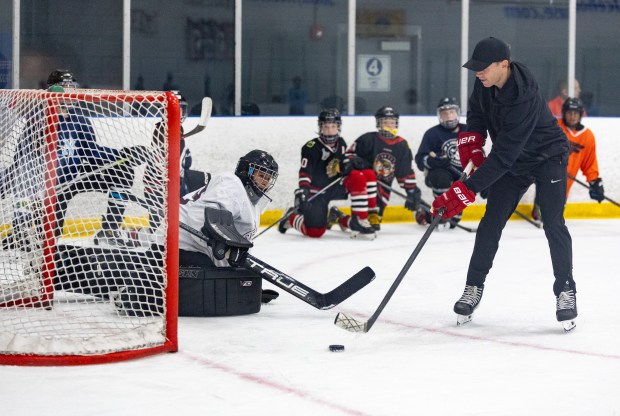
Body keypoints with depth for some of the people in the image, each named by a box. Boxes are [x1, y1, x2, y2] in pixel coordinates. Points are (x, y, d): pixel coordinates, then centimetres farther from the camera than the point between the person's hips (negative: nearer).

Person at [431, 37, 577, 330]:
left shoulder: (524, 99, -38)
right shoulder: (485, 83, -15)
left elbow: (503, 156, -40)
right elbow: (477, 110, 12)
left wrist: (467, 190, -41)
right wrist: (471, 139, -4)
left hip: (547, 158, -7)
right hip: (512, 161, 7)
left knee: (553, 224, -15)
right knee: (491, 223, 0)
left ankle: (565, 291, -3)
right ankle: (473, 288, 9)